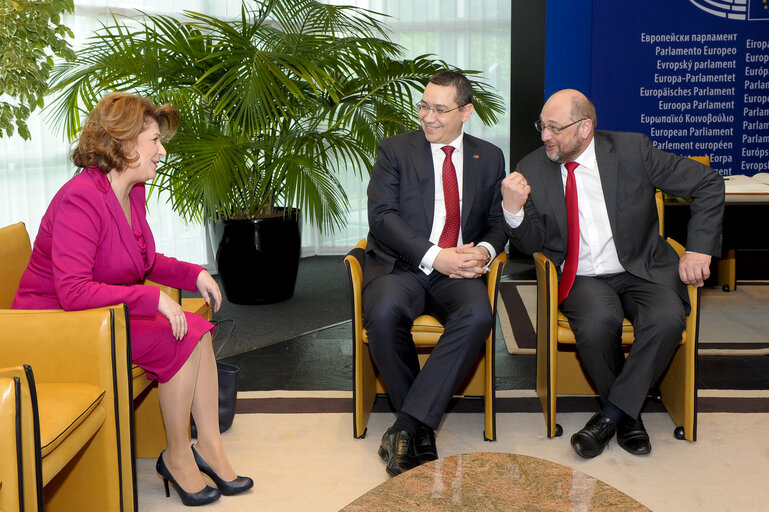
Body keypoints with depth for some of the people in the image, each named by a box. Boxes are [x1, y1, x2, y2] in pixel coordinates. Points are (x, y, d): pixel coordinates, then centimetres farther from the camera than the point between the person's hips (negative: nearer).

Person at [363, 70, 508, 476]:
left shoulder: (489, 158, 16)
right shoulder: (395, 150, 7)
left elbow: (498, 222, 17)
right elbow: (382, 215, -5)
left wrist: (485, 250, -8)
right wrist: (433, 256, -16)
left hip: (457, 271, 2)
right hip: (400, 266, -1)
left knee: (477, 316, -32)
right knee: (384, 314, -35)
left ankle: (406, 427, -28)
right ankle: (422, 429, -16)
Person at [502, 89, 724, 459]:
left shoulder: (632, 150, -5)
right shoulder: (533, 169, 0)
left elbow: (708, 184, 2)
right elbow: (531, 243, 2)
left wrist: (699, 249, -6)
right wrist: (514, 210, -19)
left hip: (642, 270, 0)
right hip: (582, 279, 0)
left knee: (667, 319, -31)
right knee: (597, 324, -33)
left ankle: (611, 414, -13)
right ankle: (628, 415, -5)